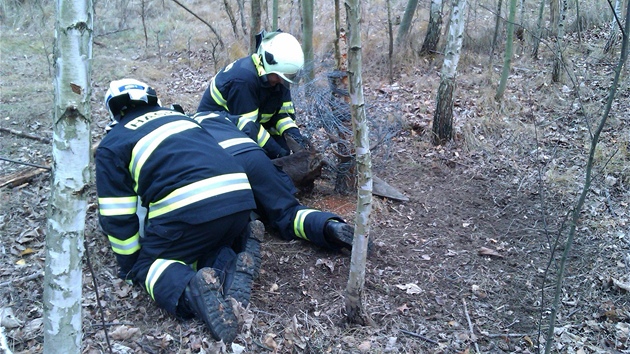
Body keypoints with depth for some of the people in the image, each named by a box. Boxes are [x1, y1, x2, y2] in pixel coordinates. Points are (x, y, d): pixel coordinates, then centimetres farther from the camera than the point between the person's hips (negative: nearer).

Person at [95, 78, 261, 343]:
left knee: (147, 264, 15)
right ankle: (232, 265, -4)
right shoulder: (178, 116, 29)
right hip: (239, 195, 6)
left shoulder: (111, 145, 15)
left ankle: (191, 289, -17)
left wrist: (130, 265, 23)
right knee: (212, 244, 31)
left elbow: (117, 216, 11)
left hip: (189, 208, -5)